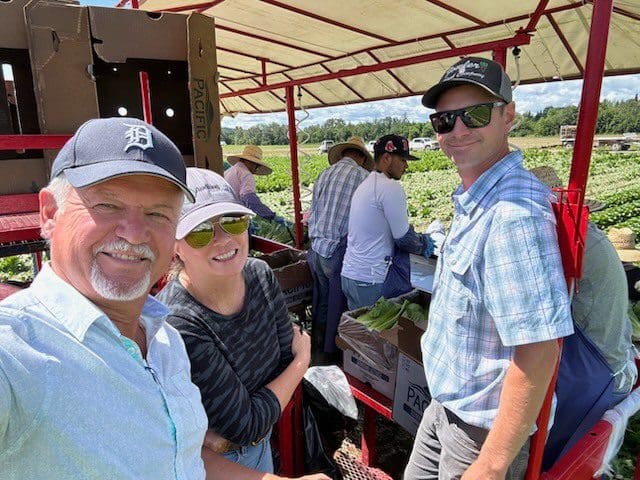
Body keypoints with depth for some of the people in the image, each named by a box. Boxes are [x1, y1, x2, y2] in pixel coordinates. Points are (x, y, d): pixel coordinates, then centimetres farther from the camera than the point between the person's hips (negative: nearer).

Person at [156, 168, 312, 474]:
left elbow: (286, 357, -8)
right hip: (211, 462, -5)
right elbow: (246, 426, -27)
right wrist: (303, 360, -15)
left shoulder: (260, 274, -15)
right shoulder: (176, 325, -34)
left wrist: (229, 434, -20)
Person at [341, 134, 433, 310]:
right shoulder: (391, 187, -15)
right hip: (371, 282, -10)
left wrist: (420, 239, 16)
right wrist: (424, 245, 7)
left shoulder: (365, 185, 15)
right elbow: (403, 238, -14)